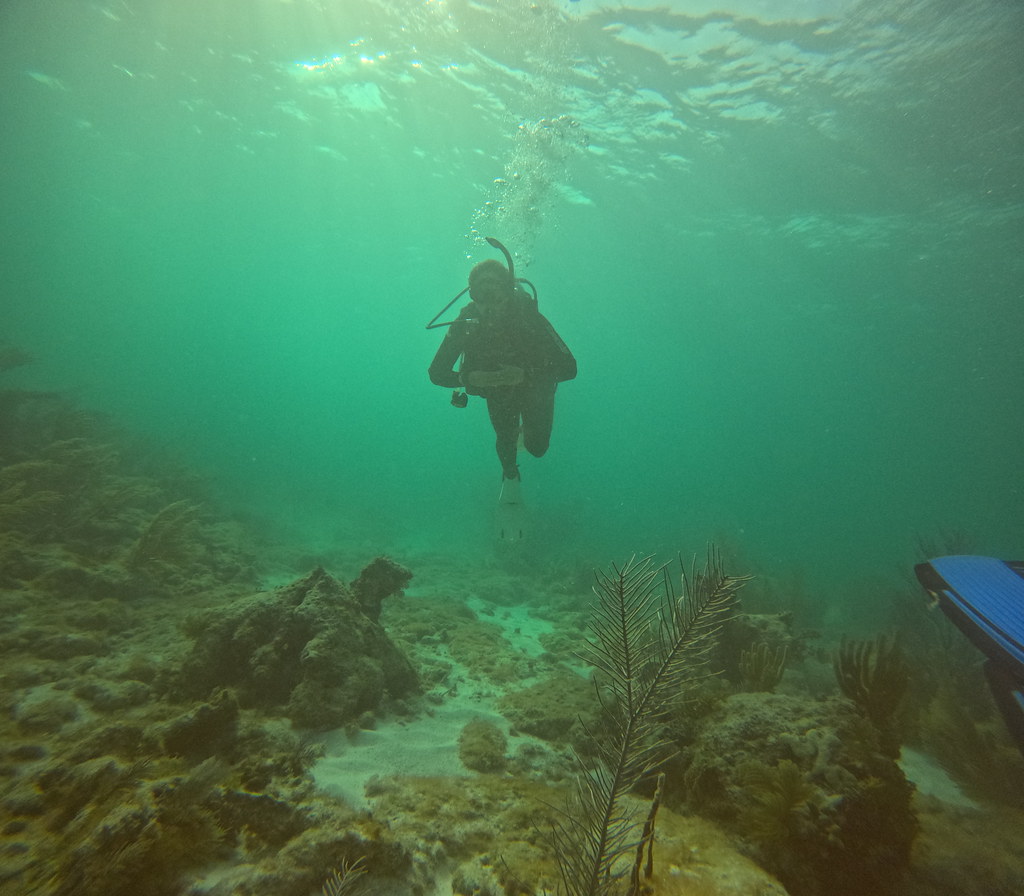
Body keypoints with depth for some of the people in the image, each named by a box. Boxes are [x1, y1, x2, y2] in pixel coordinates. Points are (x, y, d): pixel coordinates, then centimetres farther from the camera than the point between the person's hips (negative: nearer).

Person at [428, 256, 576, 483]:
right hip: (497, 393, 2)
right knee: (505, 441, 17)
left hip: (534, 387, -2)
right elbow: (436, 373, -24)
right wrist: (468, 378, -43)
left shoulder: (529, 317, -35)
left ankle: (529, 425, 36)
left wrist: (525, 375, -49)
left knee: (537, 447, 0)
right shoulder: (465, 323, -29)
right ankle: (510, 476, 53)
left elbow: (569, 367, -36)